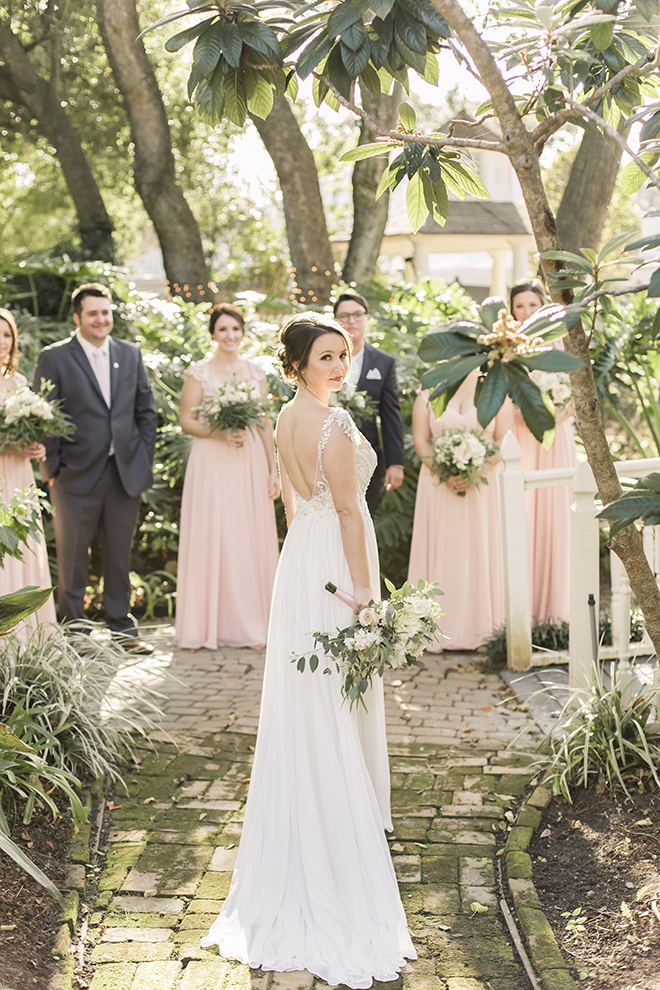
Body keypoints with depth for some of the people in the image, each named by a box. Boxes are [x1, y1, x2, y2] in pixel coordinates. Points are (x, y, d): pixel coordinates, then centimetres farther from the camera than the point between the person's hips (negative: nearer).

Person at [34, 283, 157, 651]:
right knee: (73, 556, 5)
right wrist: (52, 468, -8)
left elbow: (146, 411, 13)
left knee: (120, 554, 11)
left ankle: (122, 626, 23)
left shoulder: (131, 354, 9)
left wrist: (145, 459, 5)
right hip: (77, 476, -3)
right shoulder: (54, 357, -3)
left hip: (126, 473, 3)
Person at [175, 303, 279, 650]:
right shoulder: (199, 373, 1)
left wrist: (273, 470, 7)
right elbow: (187, 421, -1)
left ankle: (249, 626, 12)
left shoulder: (255, 373, 10)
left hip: (250, 464, 3)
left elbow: (265, 423, 11)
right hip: (211, 464, -3)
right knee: (210, 539, -3)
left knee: (251, 541, 3)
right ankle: (206, 626, 6)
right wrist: (219, 433, -18)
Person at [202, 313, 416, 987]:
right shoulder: (334, 427, -21)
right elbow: (349, 511, -20)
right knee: (335, 711, 1)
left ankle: (305, 841, 32)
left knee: (303, 703, 17)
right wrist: (362, 591, -16)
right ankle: (340, 851, 13)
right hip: (335, 561, -9)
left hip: (299, 553, 9)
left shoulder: (286, 418, 6)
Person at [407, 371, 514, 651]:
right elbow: (420, 442, 1)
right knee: (442, 552, 0)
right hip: (439, 486, 1)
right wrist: (446, 475, -14)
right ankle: (440, 630, 4)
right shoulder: (428, 396, 8)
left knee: (481, 551, 0)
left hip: (483, 485, 0)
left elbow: (504, 441, -1)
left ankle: (483, 629, 6)